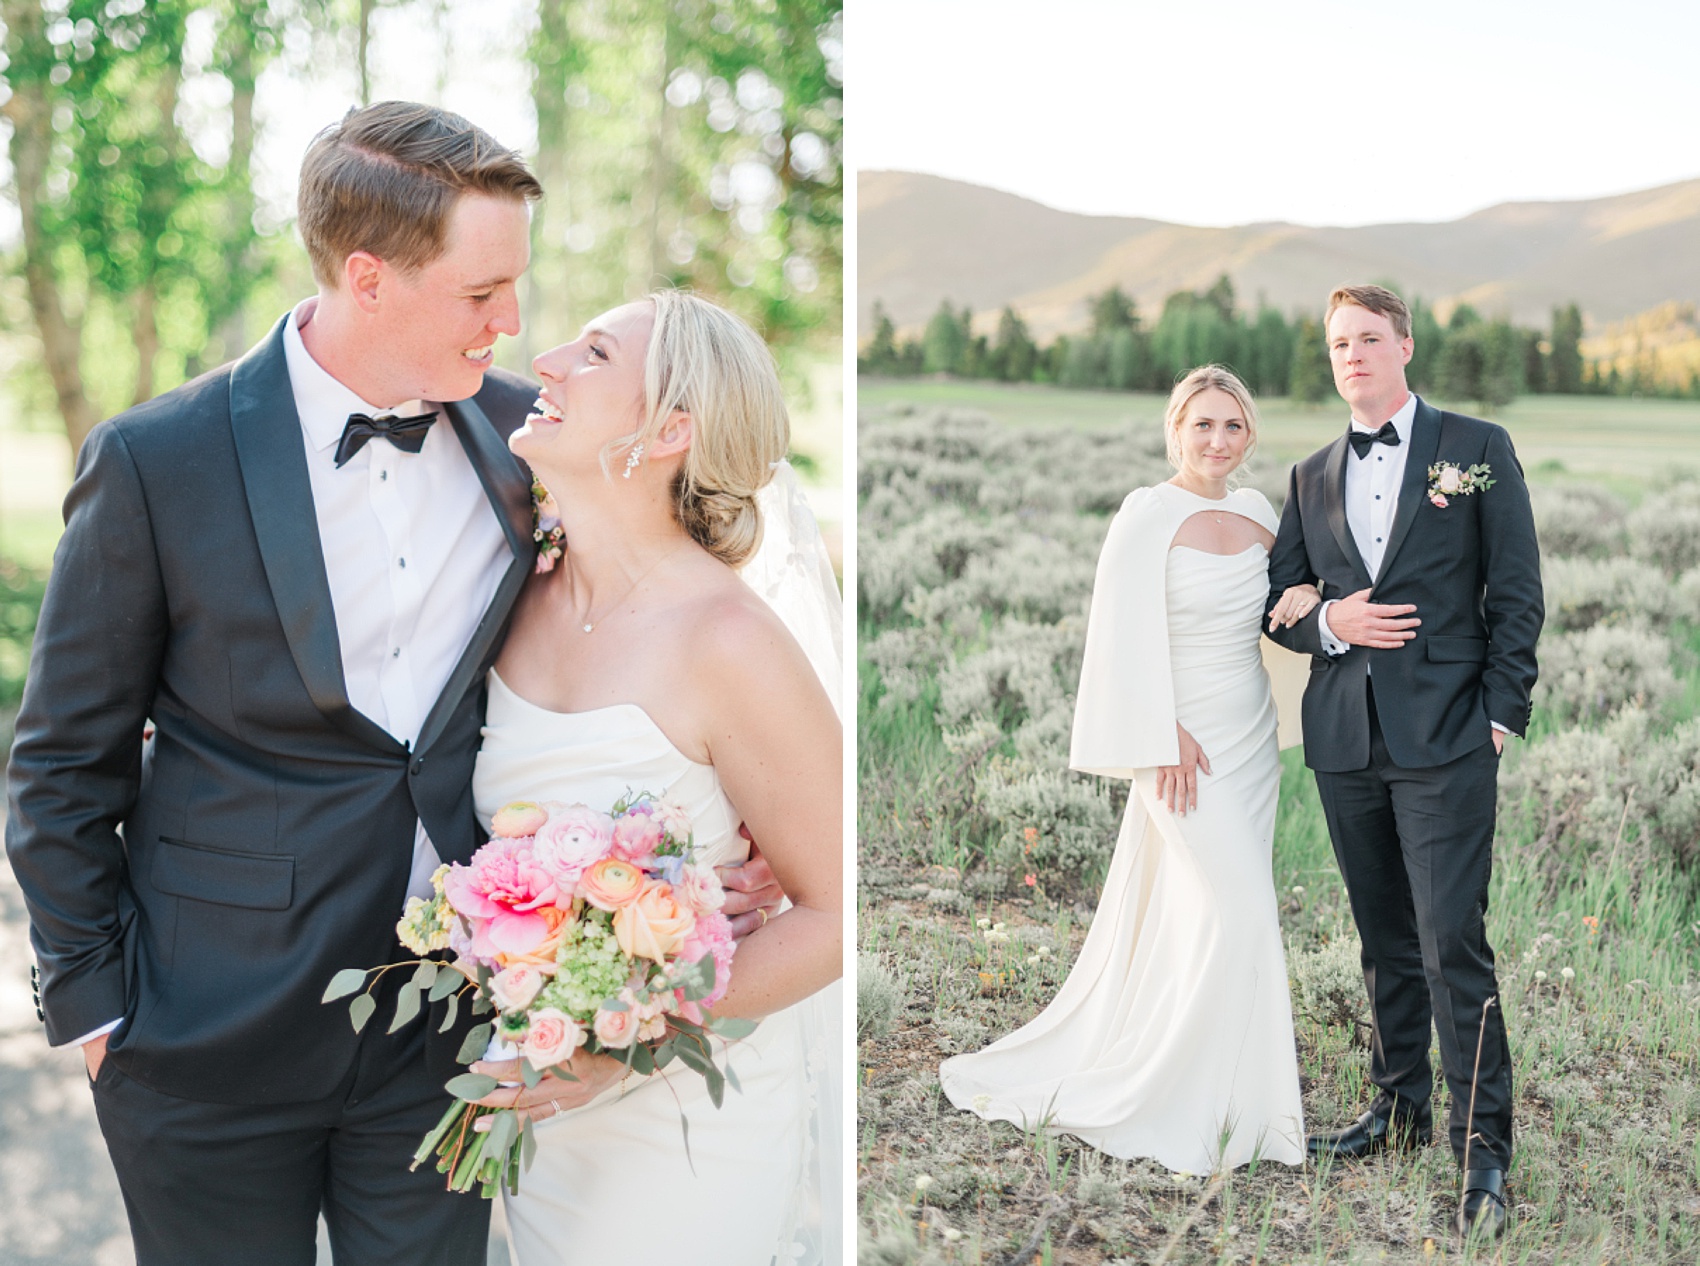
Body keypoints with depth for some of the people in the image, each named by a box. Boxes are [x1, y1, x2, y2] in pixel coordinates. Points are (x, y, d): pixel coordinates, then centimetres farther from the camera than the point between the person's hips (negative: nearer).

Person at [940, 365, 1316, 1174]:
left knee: (1189, 915, 10)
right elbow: (1128, 632, -12)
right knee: (1238, 906, -10)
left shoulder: (1258, 513, 9)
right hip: (1185, 740, -6)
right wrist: (1165, 736, -15)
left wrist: (1301, 606, -1)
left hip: (1251, 737, 6)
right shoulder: (1149, 515, -10)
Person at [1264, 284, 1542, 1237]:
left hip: (1445, 737, -5)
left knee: (1453, 941, -9)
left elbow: (1517, 594, 0)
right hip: (1347, 741, 5)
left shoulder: (1477, 449, 3)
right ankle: (1400, 1108, 27)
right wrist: (1328, 621, -6)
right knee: (1386, 940, 14)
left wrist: (1501, 713, -8)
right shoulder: (1312, 477, 15)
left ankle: (1483, 1147, 0)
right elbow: (1280, 599, 16)